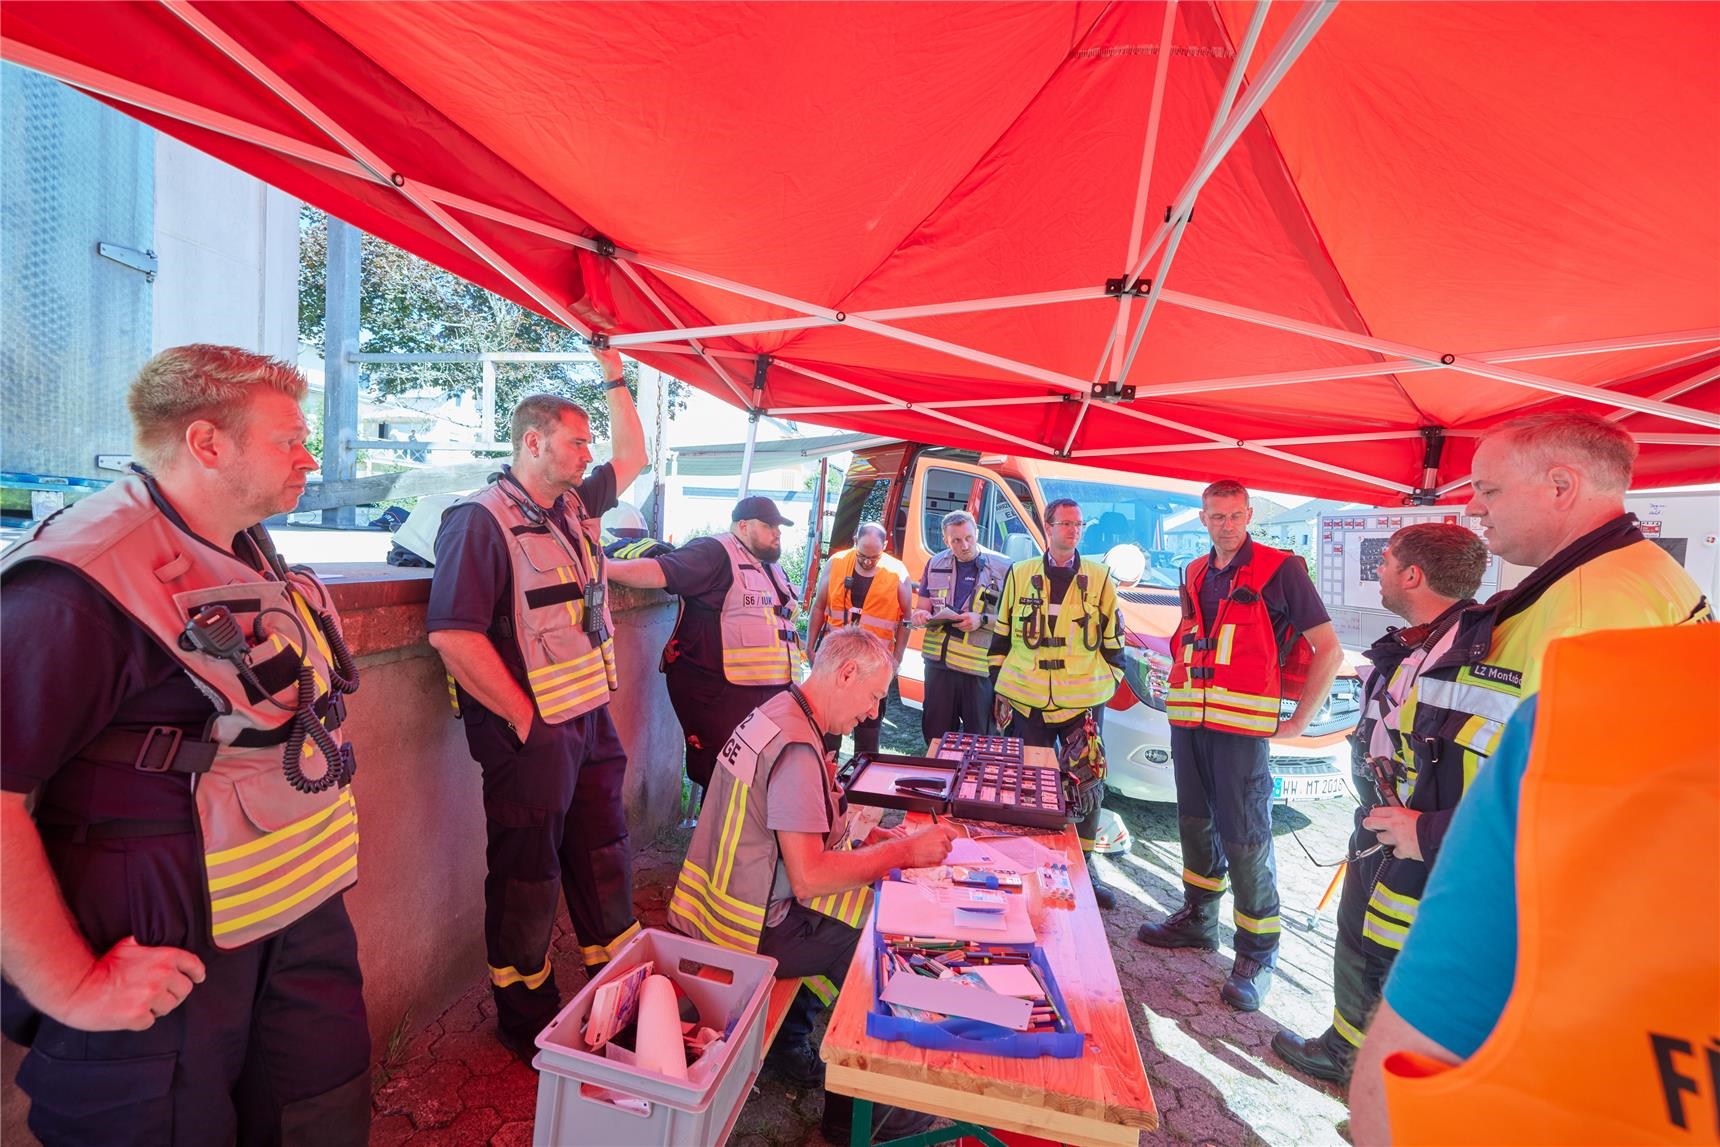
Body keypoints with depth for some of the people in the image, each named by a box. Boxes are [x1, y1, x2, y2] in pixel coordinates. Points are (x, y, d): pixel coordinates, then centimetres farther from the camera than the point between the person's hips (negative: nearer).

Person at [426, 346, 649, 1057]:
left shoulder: (575, 506, 9)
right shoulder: (481, 520, -15)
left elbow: (632, 457, 25)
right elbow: (453, 634, -22)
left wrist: (614, 377, 18)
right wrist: (526, 720, -18)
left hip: (591, 721, 8)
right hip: (531, 732, -8)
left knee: (603, 860, 18)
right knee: (527, 878, 9)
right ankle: (529, 1023, 29)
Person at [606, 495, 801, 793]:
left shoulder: (772, 568, 18)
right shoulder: (715, 553, -11)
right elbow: (660, 570, -23)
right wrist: (605, 567, -35)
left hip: (772, 691, 9)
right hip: (720, 693, -9)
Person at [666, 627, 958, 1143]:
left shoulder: (776, 713, 4)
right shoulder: (796, 748, -26)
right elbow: (808, 878, -27)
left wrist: (880, 843, 5)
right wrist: (904, 853, -19)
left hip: (718, 902, 9)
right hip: (753, 926, -9)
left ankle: (789, 1041, 32)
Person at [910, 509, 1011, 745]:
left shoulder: (1002, 567, -4)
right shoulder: (935, 564, 9)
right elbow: (921, 609, 14)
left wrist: (982, 621, -18)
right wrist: (921, 616, -8)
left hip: (981, 666, -3)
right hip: (938, 662, 4)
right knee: (935, 735, 14)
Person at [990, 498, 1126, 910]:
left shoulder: (1099, 578, 4)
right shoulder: (1020, 575, 4)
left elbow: (1113, 641, 8)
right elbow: (1002, 635, 9)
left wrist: (1106, 687, 3)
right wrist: (1001, 689, 7)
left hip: (1083, 703, 0)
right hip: (1027, 702, 0)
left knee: (1088, 787, 6)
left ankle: (1085, 865, 24)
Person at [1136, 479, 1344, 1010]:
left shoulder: (1280, 569, -5)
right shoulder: (1194, 573, 13)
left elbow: (1329, 650, -5)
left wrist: (1300, 721, -6)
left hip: (1242, 724, -6)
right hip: (1188, 719, 6)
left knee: (1246, 837, -4)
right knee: (1195, 822, 15)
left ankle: (1257, 955, 9)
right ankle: (1198, 918, 31)